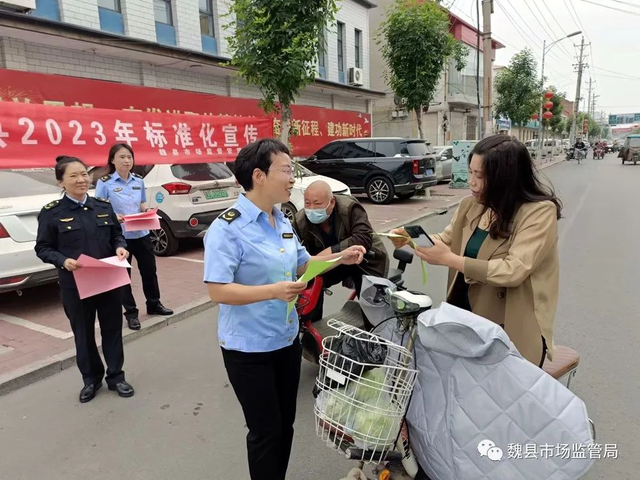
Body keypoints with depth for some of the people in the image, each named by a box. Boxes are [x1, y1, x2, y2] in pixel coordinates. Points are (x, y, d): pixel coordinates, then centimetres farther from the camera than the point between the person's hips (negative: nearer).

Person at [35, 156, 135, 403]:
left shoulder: (103, 206, 5)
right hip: (75, 284, -2)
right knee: (83, 333, 12)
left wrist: (120, 247, -9)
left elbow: (117, 234, 12)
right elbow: (42, 248, -3)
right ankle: (91, 379, 31)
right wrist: (63, 261, -22)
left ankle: (116, 376, 27)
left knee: (112, 329, 11)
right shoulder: (51, 213, -5)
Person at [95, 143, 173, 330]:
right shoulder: (104, 183, -9)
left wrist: (148, 211, -6)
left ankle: (154, 304, 34)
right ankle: (131, 313, 20)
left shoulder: (139, 181, 5)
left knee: (149, 269, 15)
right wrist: (114, 217, -26)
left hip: (141, 233, 5)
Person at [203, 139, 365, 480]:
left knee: (285, 425, 22)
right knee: (266, 431, 9)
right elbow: (217, 291, -25)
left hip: (287, 339, 7)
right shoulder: (227, 228, -21)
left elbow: (302, 263, 14)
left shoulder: (282, 222, 4)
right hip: (249, 348, -7)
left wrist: (340, 258, 0)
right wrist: (273, 291, -35)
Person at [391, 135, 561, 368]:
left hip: (510, 328, -5)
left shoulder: (540, 211, -15)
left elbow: (513, 271, -25)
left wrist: (449, 259, -26)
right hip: (465, 315, 5)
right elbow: (446, 240, 15)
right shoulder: (472, 205, 4)